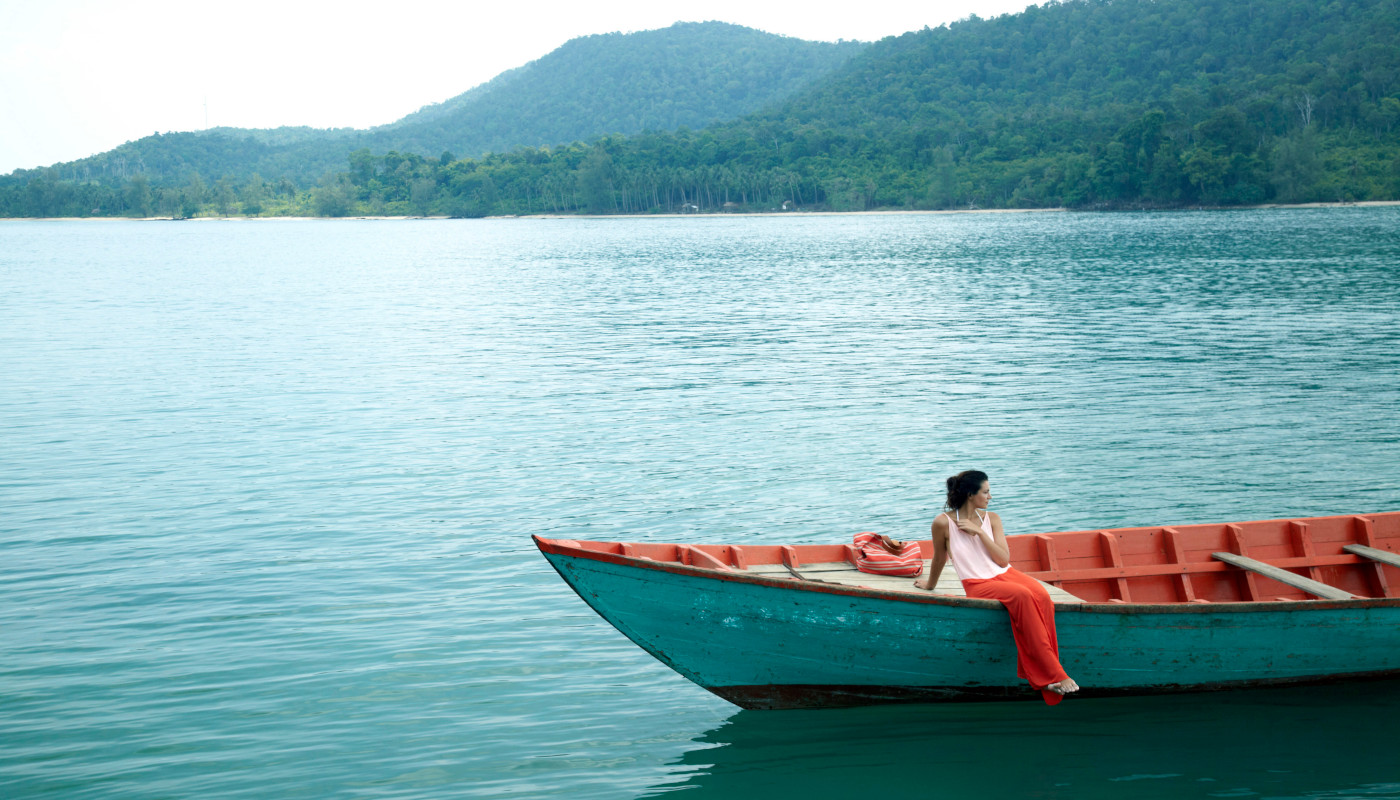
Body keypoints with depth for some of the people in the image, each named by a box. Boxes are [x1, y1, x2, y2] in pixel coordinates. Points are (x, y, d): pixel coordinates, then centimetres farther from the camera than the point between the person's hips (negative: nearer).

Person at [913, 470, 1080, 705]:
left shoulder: (991, 519, 11)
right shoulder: (944, 523, -4)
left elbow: (1004, 559, 2)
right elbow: (939, 558, 13)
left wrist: (979, 532, -6)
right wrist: (930, 584, 26)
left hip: (1004, 573, 5)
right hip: (977, 584, -5)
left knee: (1041, 596, -29)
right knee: (1022, 595, -34)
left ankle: (1044, 678, -27)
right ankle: (1054, 675, -32)